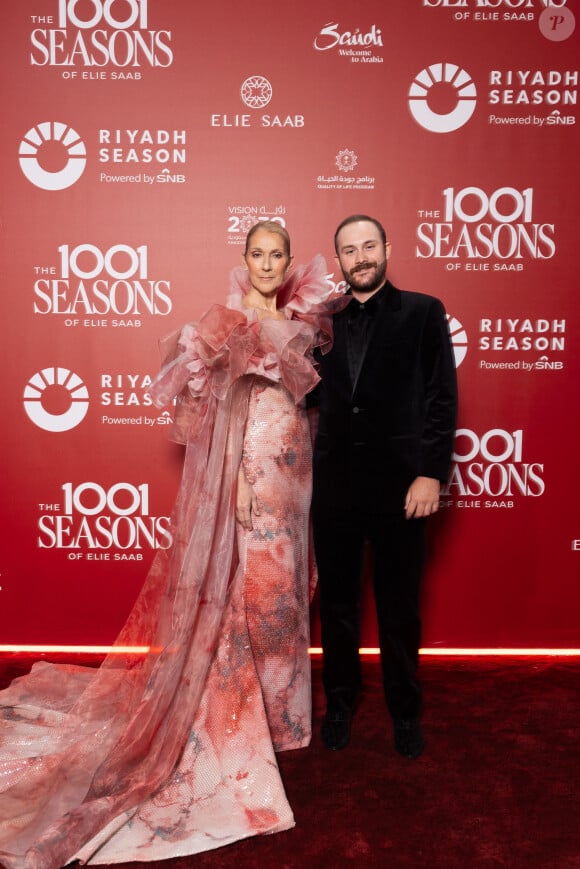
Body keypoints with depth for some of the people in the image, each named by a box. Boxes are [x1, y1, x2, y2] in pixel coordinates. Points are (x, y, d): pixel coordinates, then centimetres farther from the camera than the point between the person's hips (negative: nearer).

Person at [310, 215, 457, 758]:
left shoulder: (422, 312, 0)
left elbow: (441, 399, -5)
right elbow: (315, 393, 9)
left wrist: (431, 473, -11)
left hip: (398, 485, -3)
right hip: (334, 484, 3)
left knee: (399, 608, 11)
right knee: (336, 602, 15)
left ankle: (405, 710, 32)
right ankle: (340, 702, 35)